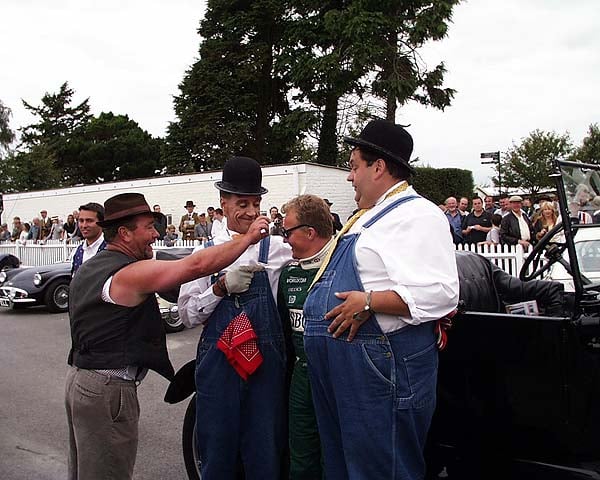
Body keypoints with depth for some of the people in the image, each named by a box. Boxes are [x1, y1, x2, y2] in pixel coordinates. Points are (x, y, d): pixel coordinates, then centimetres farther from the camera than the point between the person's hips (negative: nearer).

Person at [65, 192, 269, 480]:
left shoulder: (88, 269, 11)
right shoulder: (132, 273, -20)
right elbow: (198, 264, -26)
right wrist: (248, 237, -18)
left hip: (79, 378, 10)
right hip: (108, 390, -10)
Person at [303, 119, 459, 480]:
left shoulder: (417, 215, -12)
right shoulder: (367, 216, 19)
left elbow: (439, 294, -24)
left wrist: (369, 302, -24)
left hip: (381, 367, -10)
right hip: (339, 368, 10)